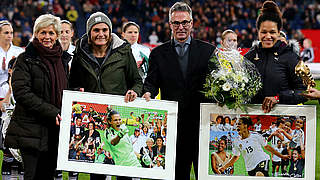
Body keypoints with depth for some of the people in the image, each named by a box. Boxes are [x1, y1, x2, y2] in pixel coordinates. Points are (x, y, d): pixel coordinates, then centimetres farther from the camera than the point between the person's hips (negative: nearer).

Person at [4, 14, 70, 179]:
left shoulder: (63, 59, 15)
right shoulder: (26, 59, -3)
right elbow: (21, 93, -13)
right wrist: (51, 112, -18)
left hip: (55, 128, 5)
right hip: (31, 127, -5)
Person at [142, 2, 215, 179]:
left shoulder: (208, 50, 10)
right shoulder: (158, 53, 12)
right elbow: (151, 82, 7)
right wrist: (148, 93, -15)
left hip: (202, 120, -1)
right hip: (172, 122, 1)